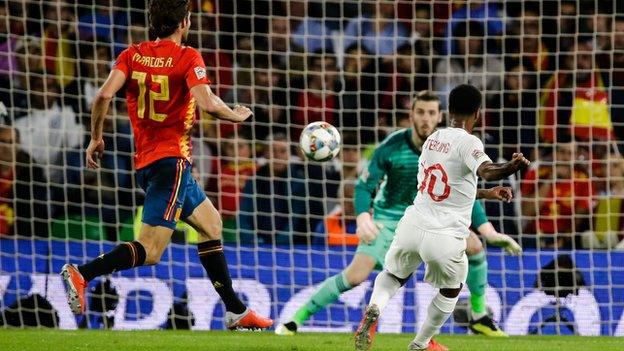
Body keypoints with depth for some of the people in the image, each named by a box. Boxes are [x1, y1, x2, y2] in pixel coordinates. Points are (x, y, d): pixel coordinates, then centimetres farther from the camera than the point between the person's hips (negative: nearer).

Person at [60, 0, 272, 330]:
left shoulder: (132, 55, 6)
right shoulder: (187, 57, -8)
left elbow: (104, 95, -7)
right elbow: (207, 104, -20)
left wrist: (96, 138, 5)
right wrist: (236, 115, -1)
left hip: (145, 162, 8)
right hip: (172, 159, -8)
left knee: (211, 223, 22)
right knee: (150, 250, -12)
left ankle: (236, 311, 25)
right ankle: (81, 273, -29)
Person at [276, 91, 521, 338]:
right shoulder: (391, 148, -21)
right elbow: (364, 187, -18)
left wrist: (490, 233, -17)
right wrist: (363, 218, -38)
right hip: (389, 218, -3)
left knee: (474, 245, -14)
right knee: (356, 275, -19)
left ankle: (480, 316, 5)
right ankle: (296, 320, -6)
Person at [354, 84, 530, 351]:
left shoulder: (432, 139, 13)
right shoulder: (467, 142, -9)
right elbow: (487, 171, -30)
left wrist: (488, 194, 31)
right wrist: (512, 167, -44)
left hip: (412, 226, 5)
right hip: (445, 238, -5)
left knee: (393, 275, 28)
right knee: (451, 290, 25)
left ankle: (374, 308, -5)